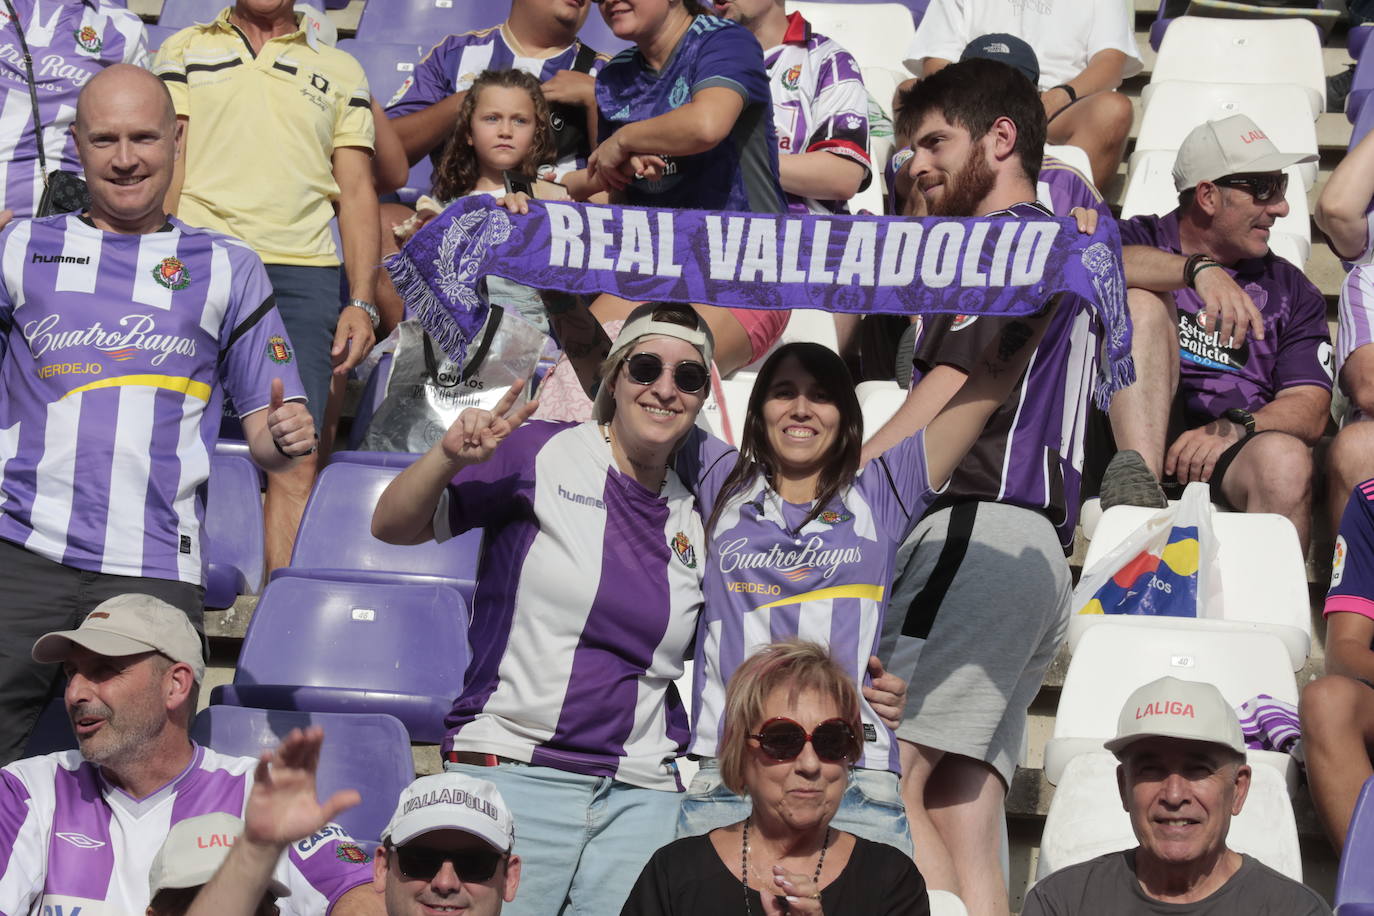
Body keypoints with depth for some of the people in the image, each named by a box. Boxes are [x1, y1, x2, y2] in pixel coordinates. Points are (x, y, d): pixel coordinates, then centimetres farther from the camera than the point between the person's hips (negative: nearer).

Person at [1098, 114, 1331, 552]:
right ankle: (1137, 474, -38)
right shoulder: (1141, 240, 14)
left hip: (1233, 452, 1)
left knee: (1285, 460, -33)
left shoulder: (1291, 290, 20)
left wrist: (1231, 430, -13)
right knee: (1142, 302, -22)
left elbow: (1310, 408, 7)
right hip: (1138, 432, -1)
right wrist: (1198, 269, -24)